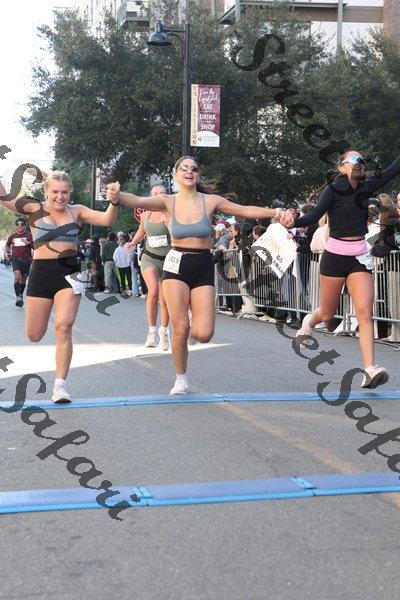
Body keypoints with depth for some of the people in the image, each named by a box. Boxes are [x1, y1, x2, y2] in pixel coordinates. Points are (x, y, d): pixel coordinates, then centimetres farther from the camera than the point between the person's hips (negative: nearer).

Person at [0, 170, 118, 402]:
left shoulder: (76, 211, 4)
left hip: (69, 272, 0)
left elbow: (107, 220, -7)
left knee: (64, 327, -14)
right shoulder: (35, 209, 1)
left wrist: (114, 202, -25)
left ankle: (60, 385, -8)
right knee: (34, 335, 7)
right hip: (41, 272, 1)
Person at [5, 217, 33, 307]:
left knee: (23, 279, 10)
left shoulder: (29, 235, 1)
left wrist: (28, 243, -21)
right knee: (17, 275, -21)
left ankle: (21, 295, 33)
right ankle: (18, 297, -21)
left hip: (26, 259, 0)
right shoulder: (13, 236, 10)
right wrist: (6, 253, 11)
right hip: (15, 258, 0)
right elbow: (7, 245, 27)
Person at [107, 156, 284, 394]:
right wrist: (117, 195, -41)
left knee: (203, 334, -10)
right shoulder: (168, 202, -2)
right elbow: (139, 201, -19)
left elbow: (246, 210, 0)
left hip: (203, 268, 1)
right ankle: (181, 379, 15)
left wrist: (275, 212, -14)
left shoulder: (210, 201, 0)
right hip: (176, 266, -1)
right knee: (180, 328, -7)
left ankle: (195, 316, 28)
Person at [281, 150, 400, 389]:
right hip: (335, 255, -3)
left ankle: (370, 370, -19)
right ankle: (309, 322, 48)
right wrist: (294, 222, -40)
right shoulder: (333, 190, -8)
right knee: (328, 314, 11)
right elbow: (315, 215, -21)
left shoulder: (366, 188, 5)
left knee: (365, 311, -13)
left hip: (360, 257, 3)